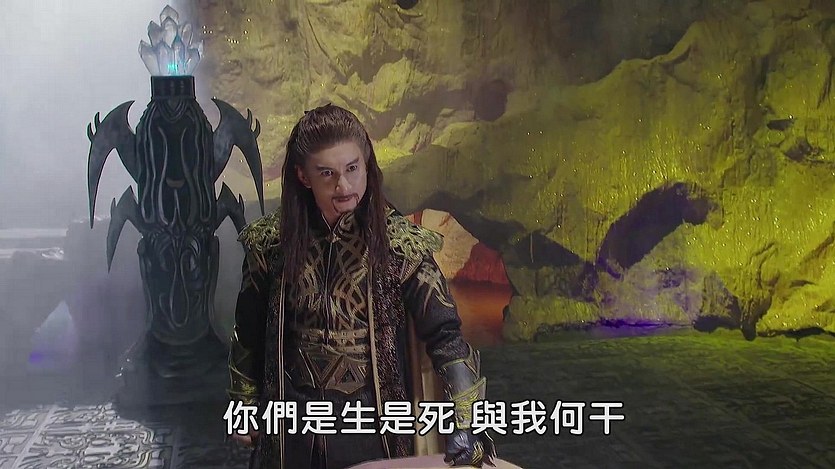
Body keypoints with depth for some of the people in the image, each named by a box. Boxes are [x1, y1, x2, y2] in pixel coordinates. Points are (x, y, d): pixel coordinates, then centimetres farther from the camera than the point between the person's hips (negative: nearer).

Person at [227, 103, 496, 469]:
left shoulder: (398, 242, -14)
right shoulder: (271, 241, -7)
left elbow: (443, 332, -16)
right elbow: (248, 332, 5)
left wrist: (464, 424, -25)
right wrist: (245, 406, 12)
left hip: (370, 421, -2)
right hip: (291, 419, 2)